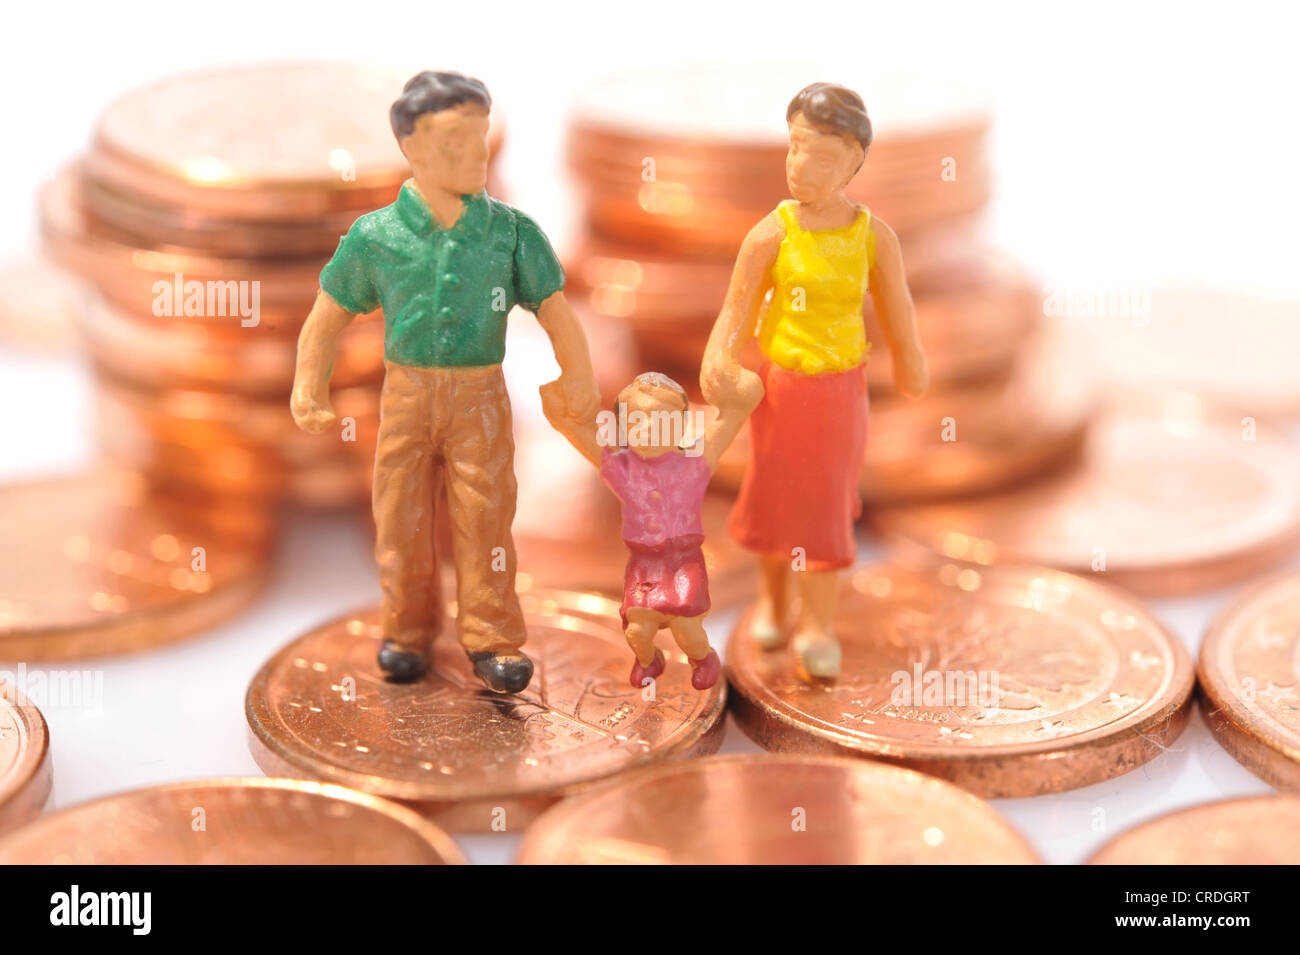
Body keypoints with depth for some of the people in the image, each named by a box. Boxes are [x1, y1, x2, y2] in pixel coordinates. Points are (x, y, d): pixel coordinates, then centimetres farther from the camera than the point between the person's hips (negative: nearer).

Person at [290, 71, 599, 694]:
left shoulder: (511, 231, -2)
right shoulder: (377, 236, -3)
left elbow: (554, 309, -1)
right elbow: (329, 315, 7)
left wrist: (577, 373, -15)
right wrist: (309, 385, -2)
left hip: (480, 396, 0)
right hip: (407, 392, 1)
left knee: (484, 518, -1)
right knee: (402, 518, 6)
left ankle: (492, 640, 11)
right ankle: (408, 632, 24)